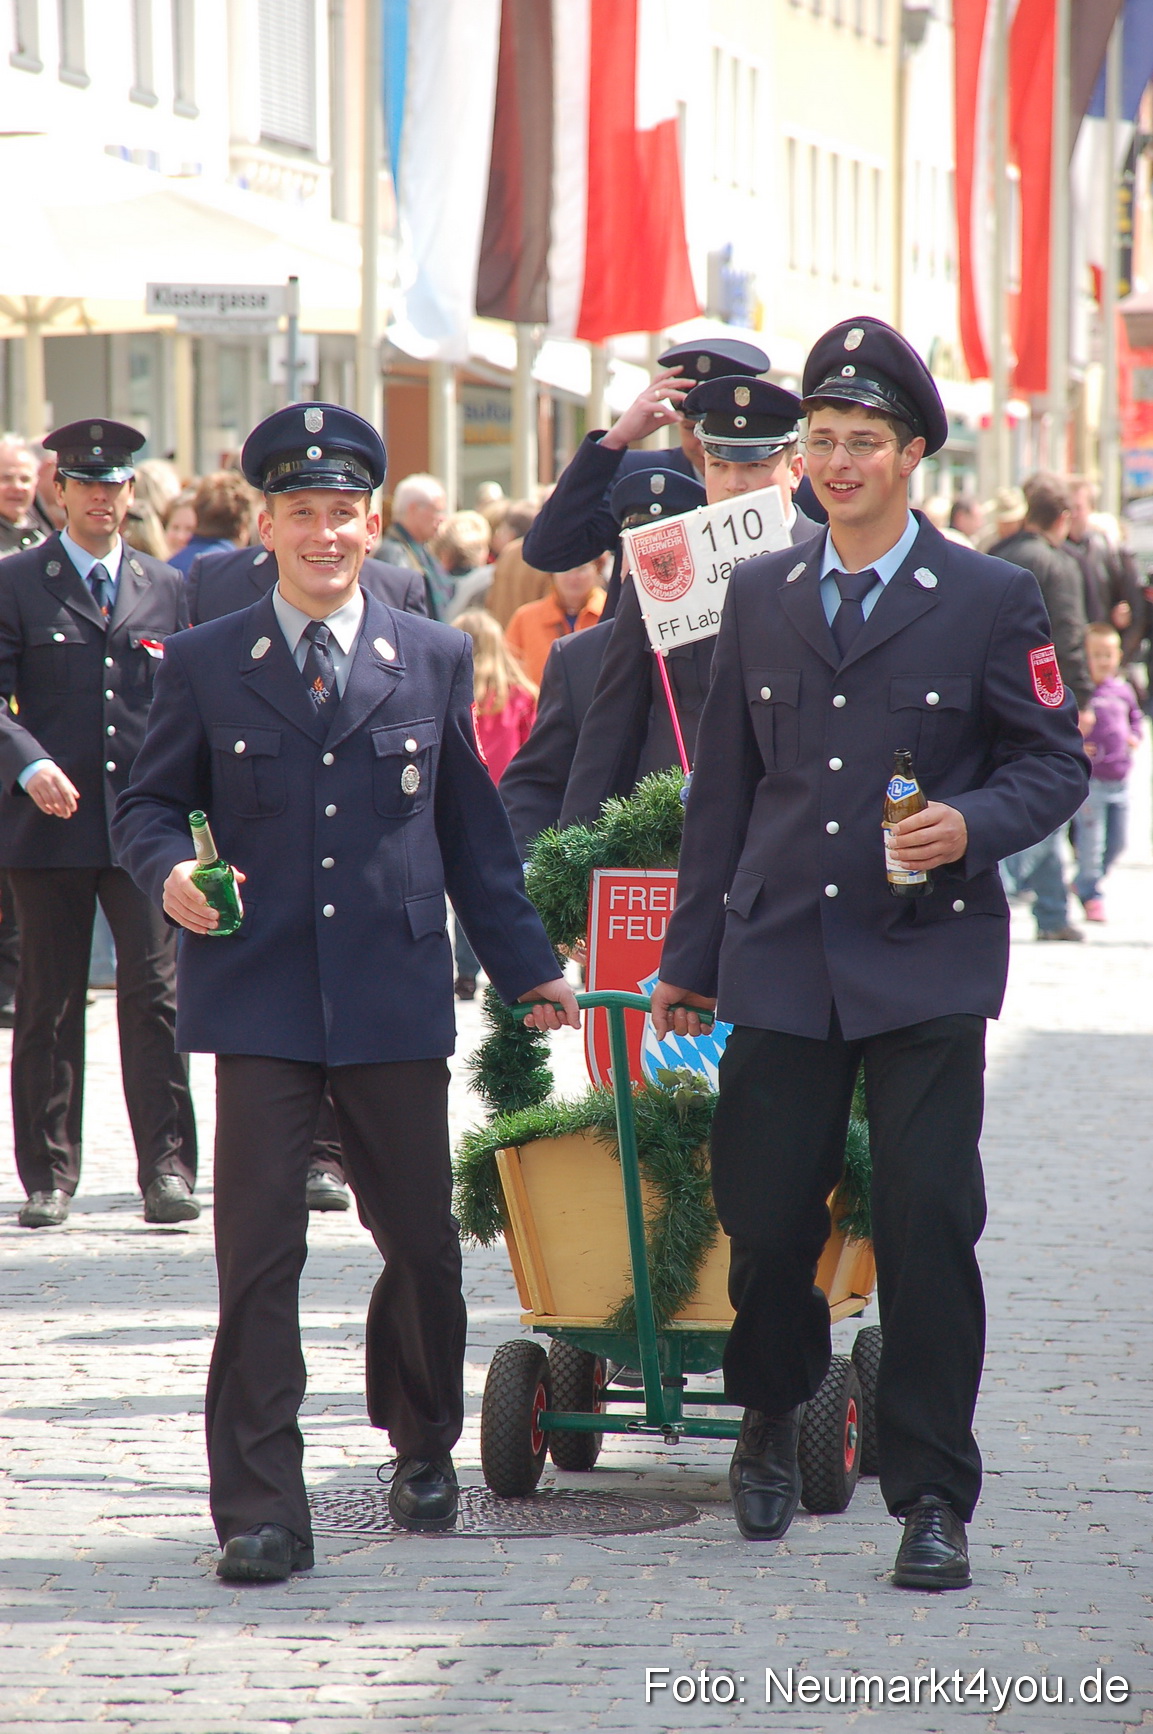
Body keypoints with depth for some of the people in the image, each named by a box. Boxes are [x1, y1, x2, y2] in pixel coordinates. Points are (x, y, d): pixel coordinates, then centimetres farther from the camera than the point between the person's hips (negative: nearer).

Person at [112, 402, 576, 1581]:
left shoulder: (436, 661, 10)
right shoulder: (202, 666, 6)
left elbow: (472, 828, 15)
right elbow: (149, 802, 11)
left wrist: (527, 967, 16)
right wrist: (171, 869, -11)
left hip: (396, 997, 2)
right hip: (259, 1003, -2)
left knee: (423, 1244, 8)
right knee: (257, 1255, -7)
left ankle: (423, 1450, 34)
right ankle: (260, 1512, -4)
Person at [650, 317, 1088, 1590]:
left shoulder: (991, 601, 2)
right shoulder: (760, 596, 12)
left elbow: (1054, 764, 4)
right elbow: (723, 784, 15)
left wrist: (972, 825, -17)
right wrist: (691, 957, 14)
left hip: (926, 959, -3)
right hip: (781, 955, 3)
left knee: (927, 1223, -8)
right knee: (764, 1213, 3)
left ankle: (931, 1498, 1)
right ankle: (772, 1418, 32)